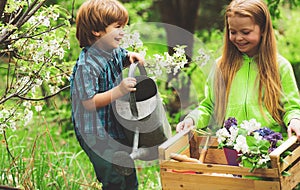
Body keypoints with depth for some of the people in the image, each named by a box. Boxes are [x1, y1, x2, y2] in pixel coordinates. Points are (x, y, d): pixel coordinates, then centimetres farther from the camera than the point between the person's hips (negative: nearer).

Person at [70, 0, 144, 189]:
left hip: (118, 129, 9)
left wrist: (132, 56, 2)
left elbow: (124, 58, 26)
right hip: (98, 136, -9)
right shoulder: (87, 65, -25)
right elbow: (89, 102, -28)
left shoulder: (114, 51, 2)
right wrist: (118, 91, -35)